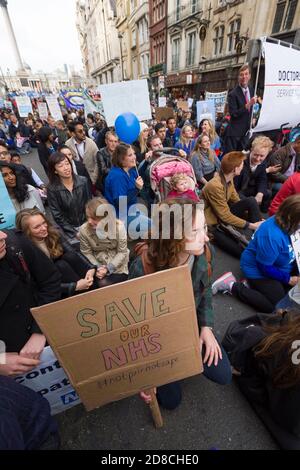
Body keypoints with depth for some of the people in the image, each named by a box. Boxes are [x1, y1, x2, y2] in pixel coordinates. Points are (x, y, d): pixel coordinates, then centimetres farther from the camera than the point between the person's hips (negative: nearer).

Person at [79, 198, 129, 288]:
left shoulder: (119, 227, -21)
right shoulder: (84, 230, -17)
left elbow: (122, 252, -12)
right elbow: (86, 253, -4)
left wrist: (108, 268, -21)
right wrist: (97, 267, -17)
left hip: (117, 266, -1)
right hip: (98, 265, 1)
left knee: (106, 286, -17)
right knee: (102, 284, -19)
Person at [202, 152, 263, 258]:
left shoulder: (229, 178, -2)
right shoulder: (215, 186, -28)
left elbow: (235, 199, 9)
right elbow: (225, 216, -24)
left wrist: (254, 216, 2)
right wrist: (251, 225, -19)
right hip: (213, 224, -8)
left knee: (251, 201, -12)